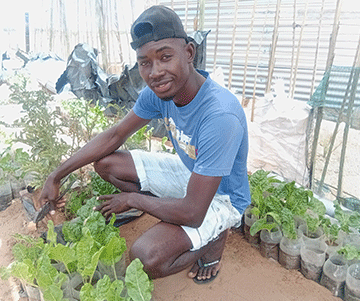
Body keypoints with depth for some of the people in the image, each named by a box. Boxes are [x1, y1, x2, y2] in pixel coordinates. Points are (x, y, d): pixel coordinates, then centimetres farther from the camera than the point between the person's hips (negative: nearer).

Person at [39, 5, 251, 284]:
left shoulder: (220, 116, -37)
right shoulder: (158, 91, -14)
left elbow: (192, 213, -33)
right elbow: (115, 135, -1)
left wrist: (131, 199, -17)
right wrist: (57, 176, -4)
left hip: (221, 196, -6)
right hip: (187, 171, 7)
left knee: (144, 258, -27)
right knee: (105, 162, -1)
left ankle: (214, 236, 1)